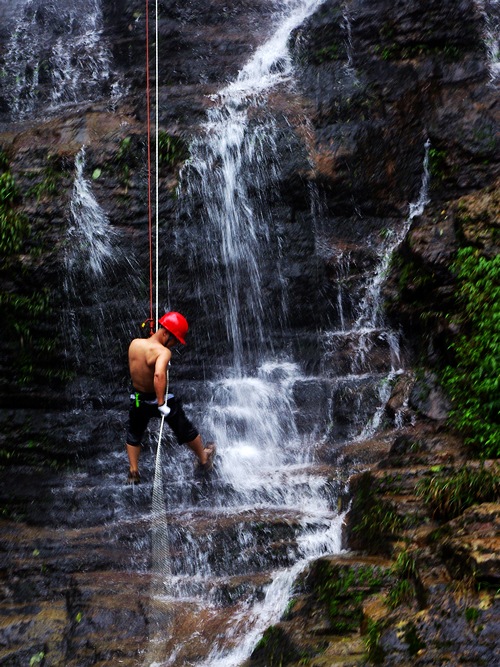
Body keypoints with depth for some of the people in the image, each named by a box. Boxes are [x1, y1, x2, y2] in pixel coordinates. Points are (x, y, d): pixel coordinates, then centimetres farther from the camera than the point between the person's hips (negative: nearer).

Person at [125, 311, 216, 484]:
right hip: (159, 399, -4)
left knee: (134, 435, 28)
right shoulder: (163, 352, -30)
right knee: (186, 430, 19)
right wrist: (161, 404, -40)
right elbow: (159, 375, -47)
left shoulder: (134, 344, -9)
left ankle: (133, 472, 27)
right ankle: (204, 459, 39)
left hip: (137, 398, 5)